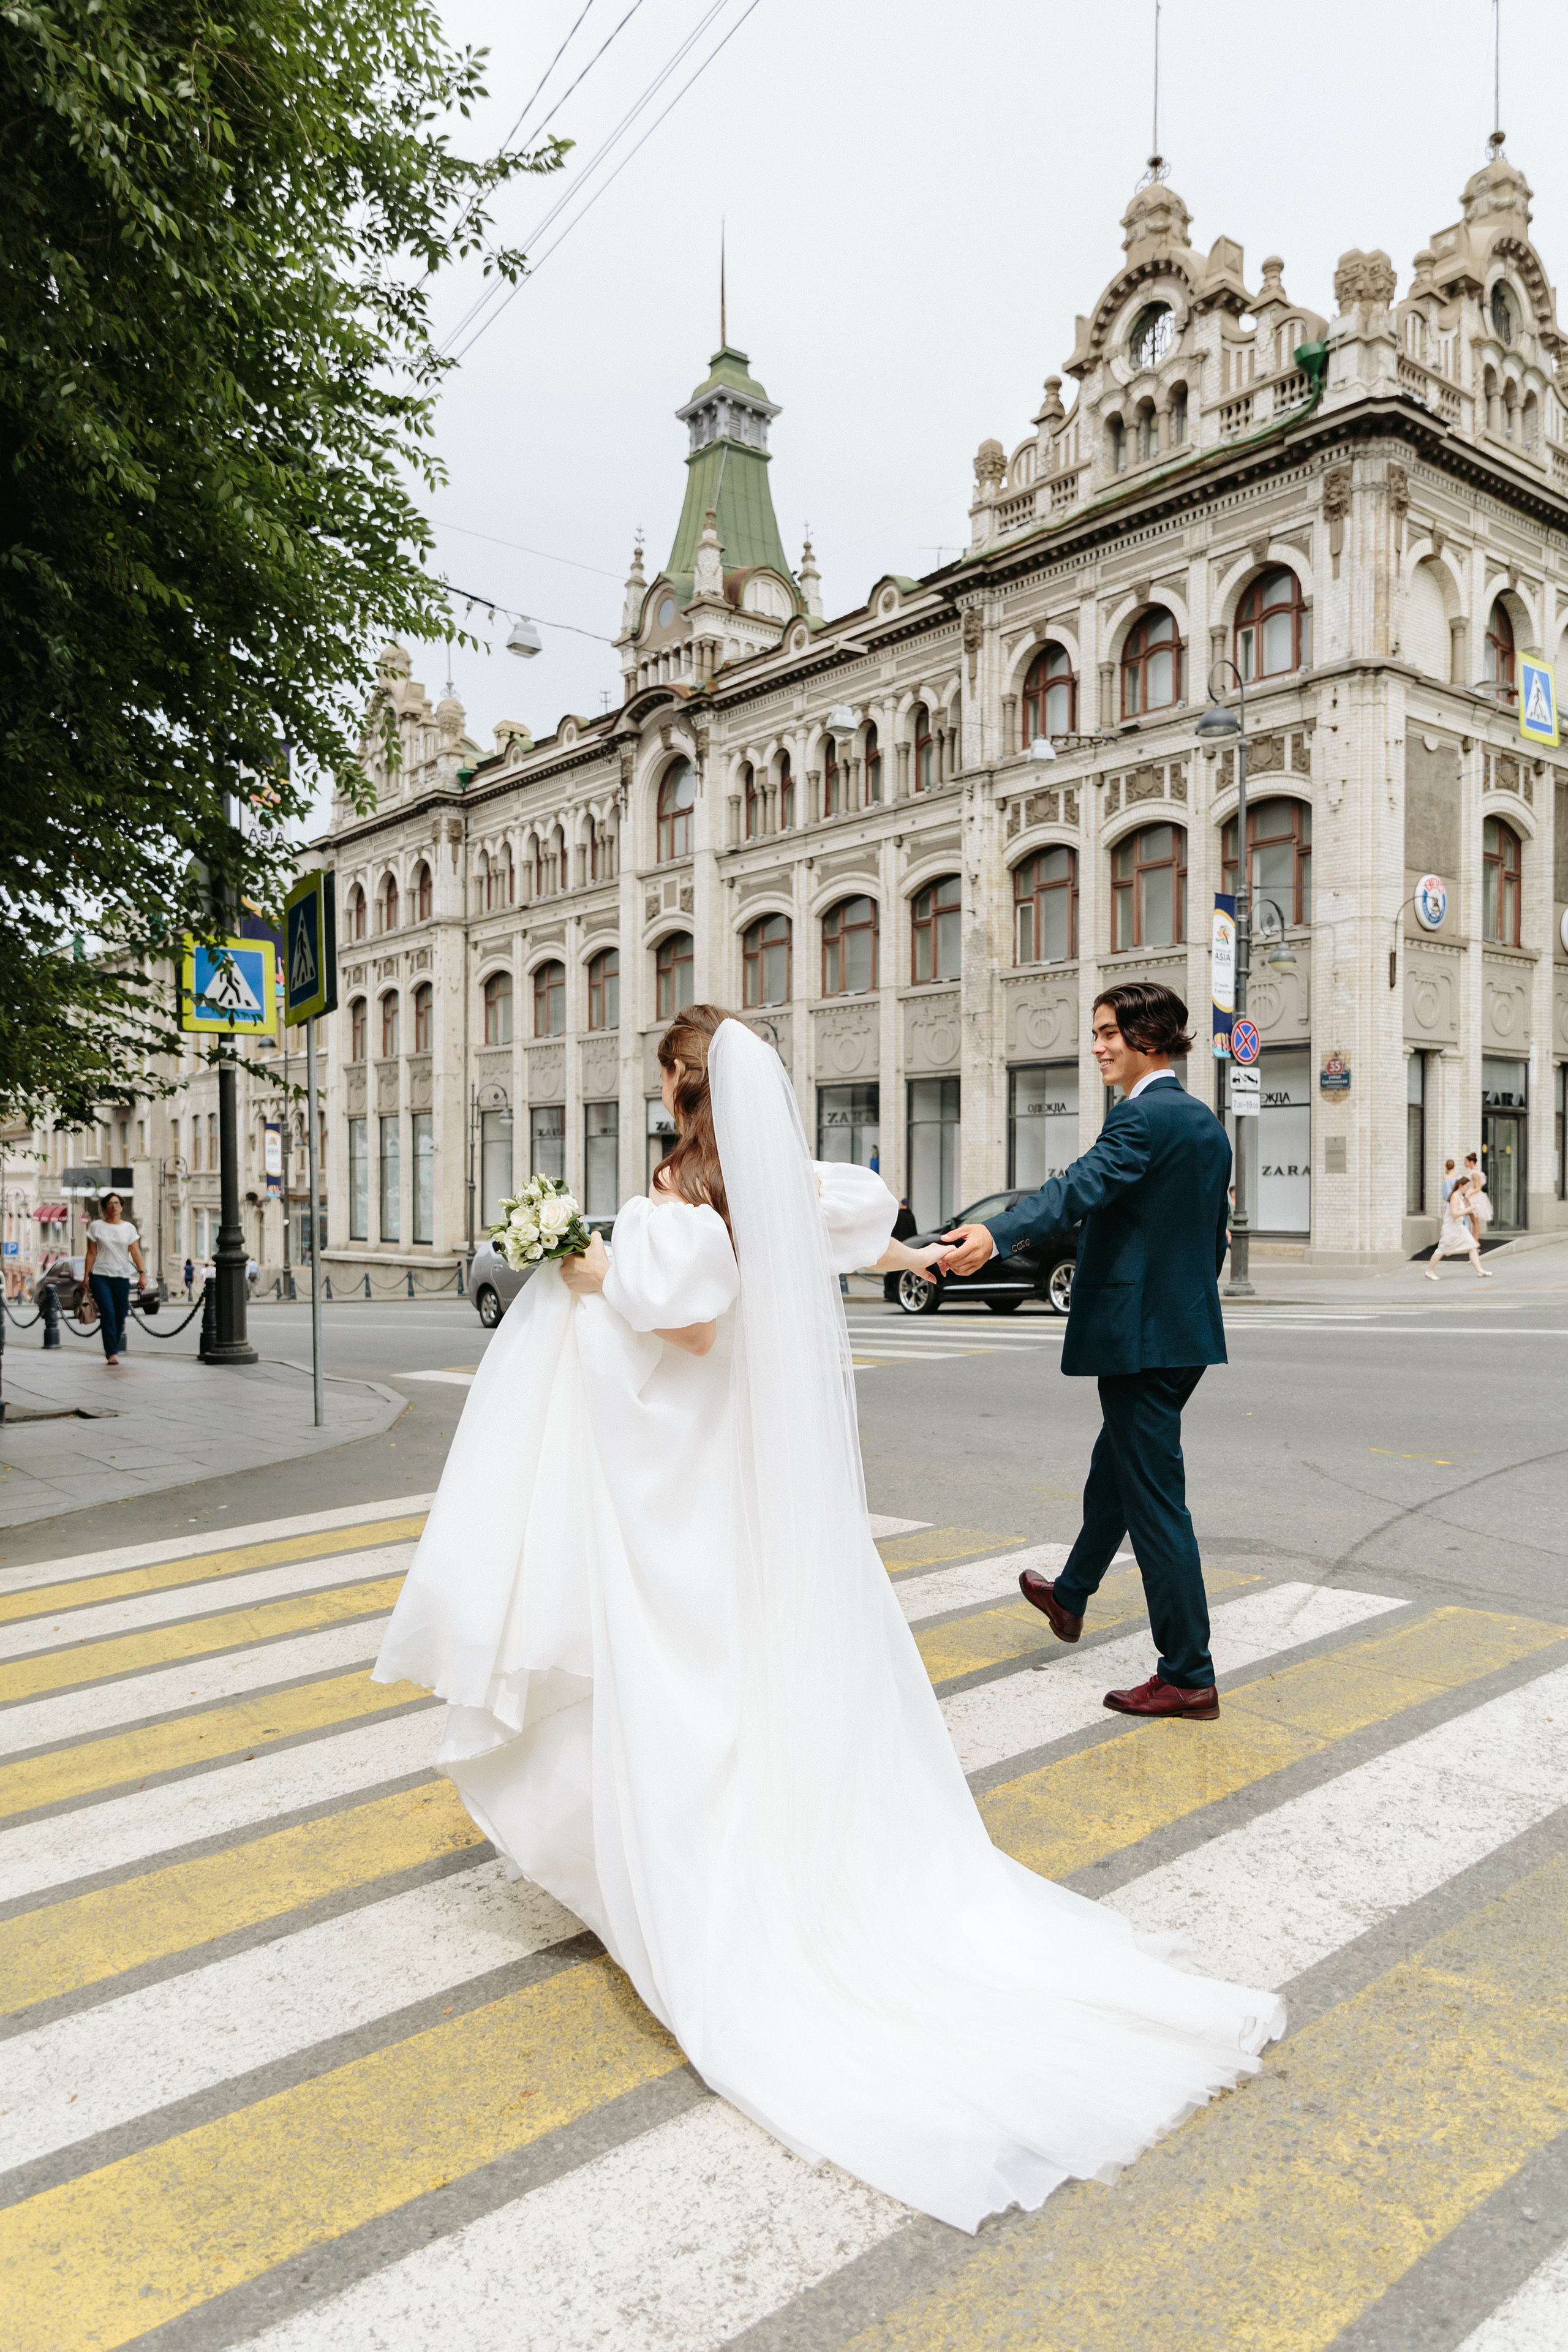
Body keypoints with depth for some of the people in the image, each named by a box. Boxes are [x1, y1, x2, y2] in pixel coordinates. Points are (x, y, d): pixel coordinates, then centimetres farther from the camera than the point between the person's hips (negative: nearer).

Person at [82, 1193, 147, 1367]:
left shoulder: (129, 1229, 9)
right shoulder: (96, 1226, 5)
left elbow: (135, 1253, 4)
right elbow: (91, 1253, 5)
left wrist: (142, 1273, -5)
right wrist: (86, 1276, 1)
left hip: (122, 1277, 2)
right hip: (100, 1276, -2)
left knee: (121, 1315, 2)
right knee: (108, 1313, -13)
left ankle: (113, 1349, 20)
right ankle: (111, 1353, -12)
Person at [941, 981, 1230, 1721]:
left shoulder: (1143, 1118, -16)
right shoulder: (1206, 1124, 13)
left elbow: (1082, 1186, -35)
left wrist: (996, 1233, -49)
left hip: (1140, 1335, -10)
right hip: (1188, 1330, 10)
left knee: (1155, 1498, -2)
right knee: (1115, 1465, 25)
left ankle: (1188, 1677, 6)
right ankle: (1070, 1595, 45)